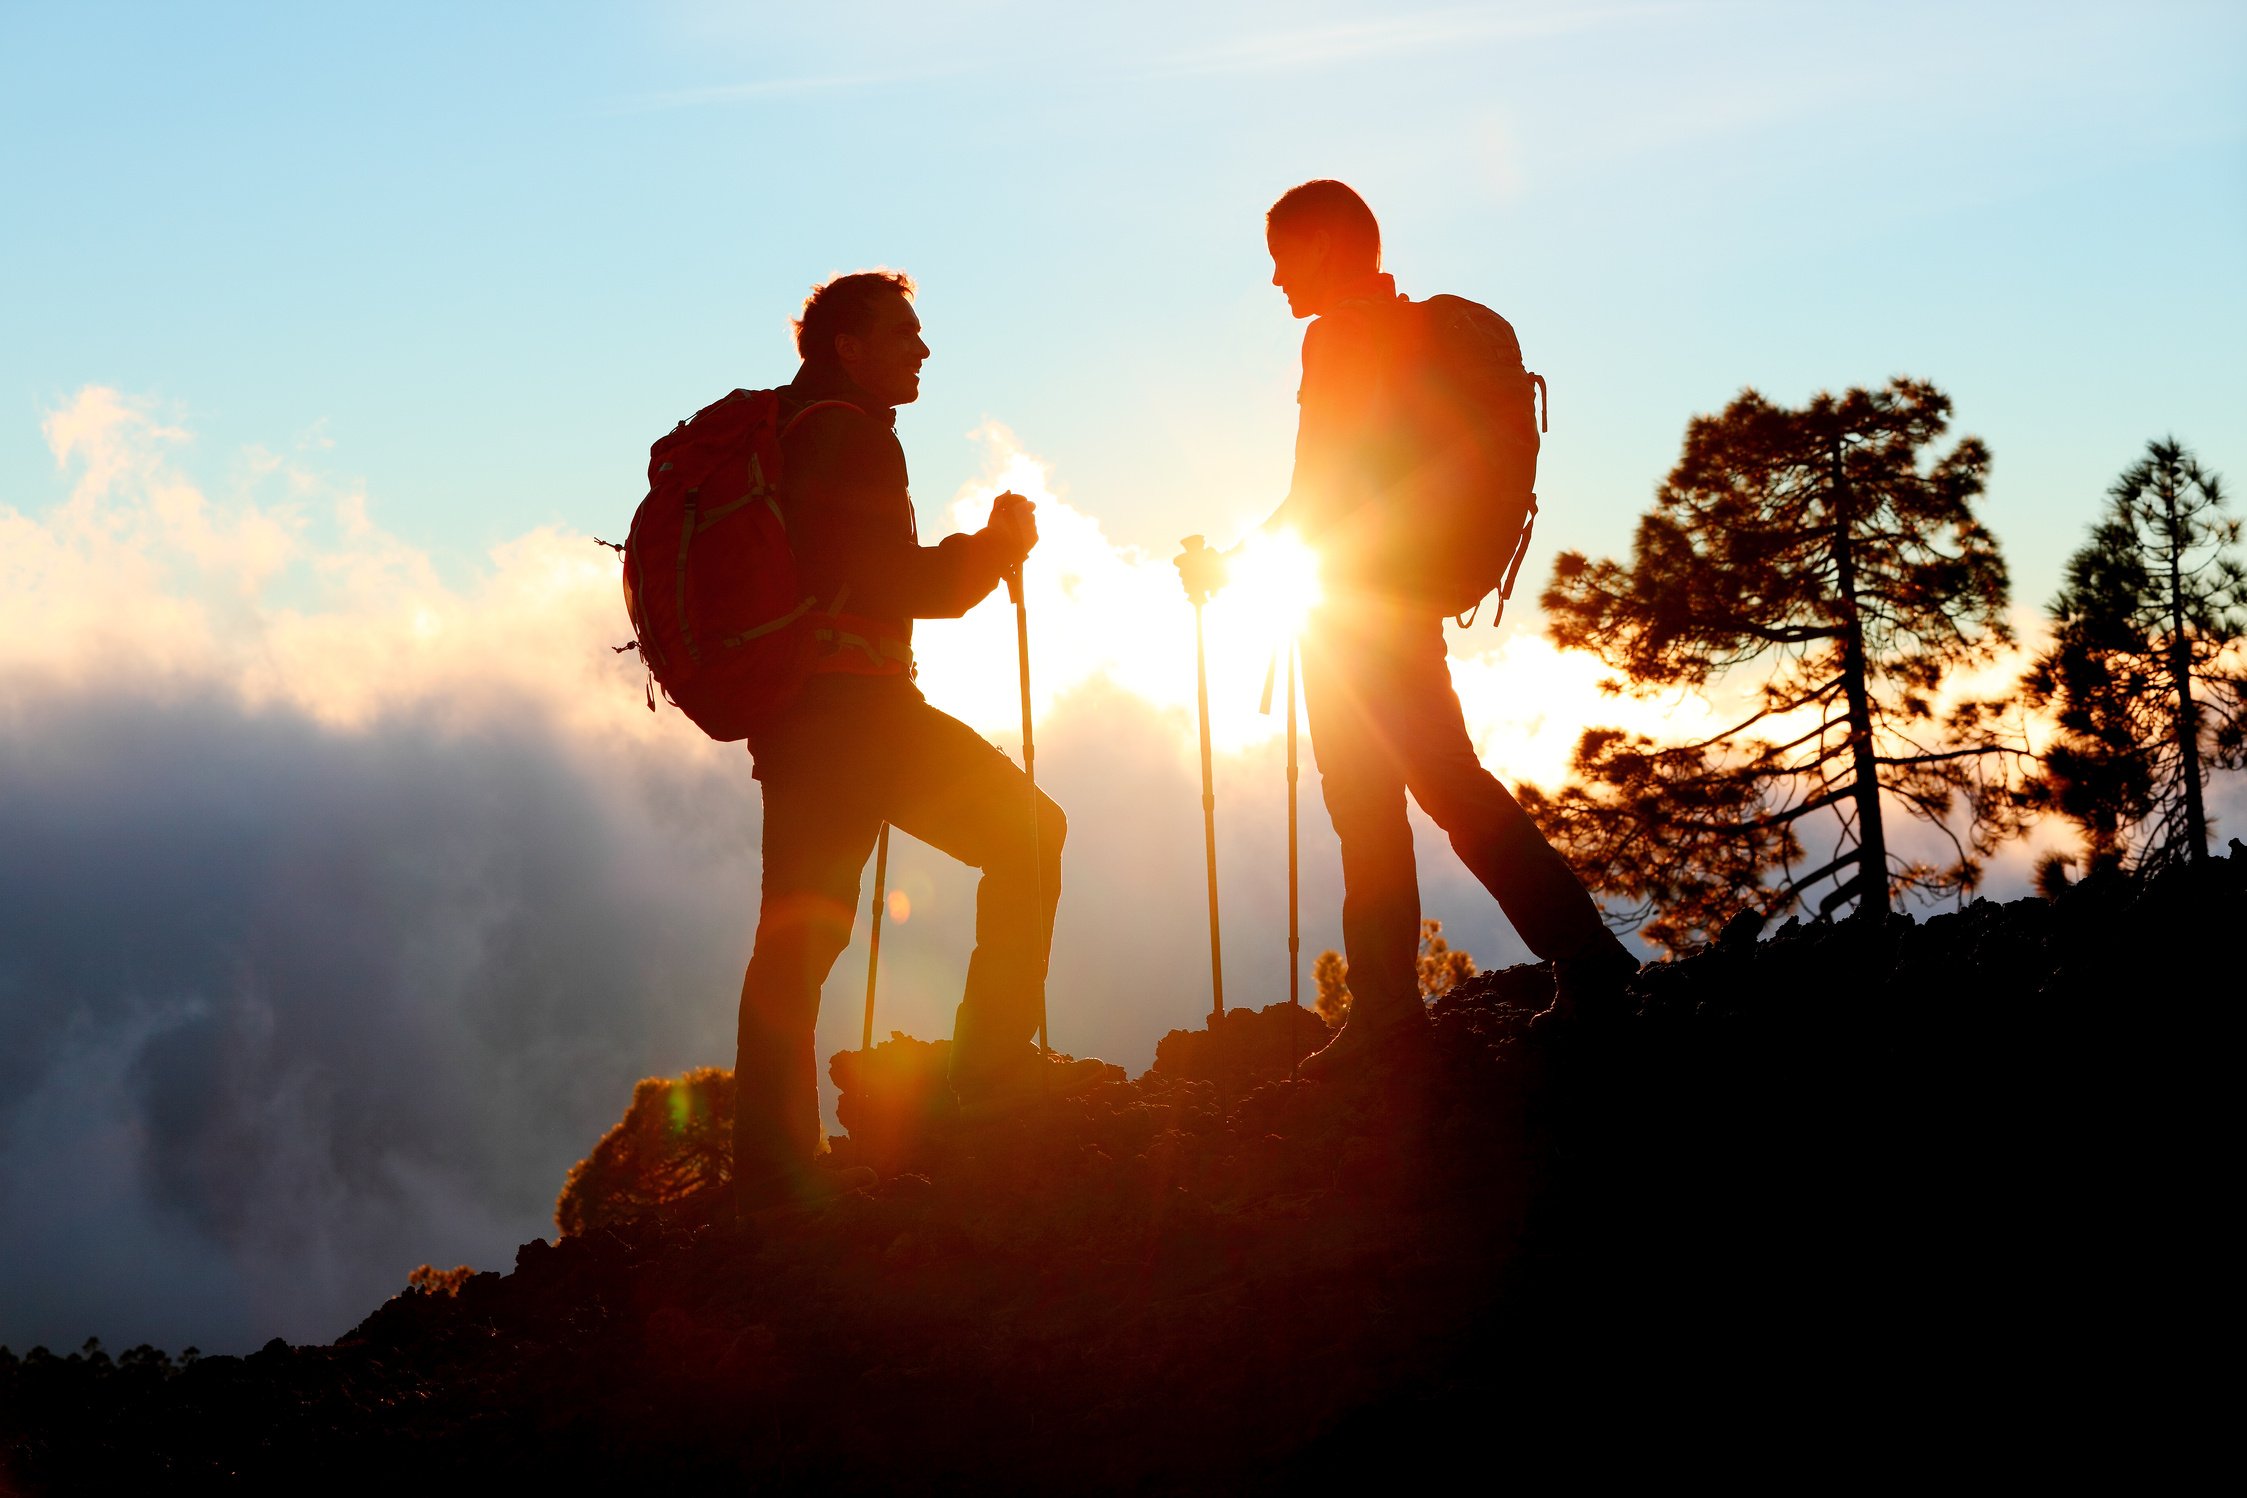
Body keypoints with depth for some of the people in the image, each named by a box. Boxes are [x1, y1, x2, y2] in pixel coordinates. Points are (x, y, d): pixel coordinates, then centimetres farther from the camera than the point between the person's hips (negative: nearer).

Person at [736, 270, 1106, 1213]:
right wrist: (997, 548, 2)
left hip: (784, 707, 10)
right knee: (1024, 831, -3)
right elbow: (900, 585, -13)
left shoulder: (772, 434, 23)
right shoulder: (847, 435, -7)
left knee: (799, 925, 6)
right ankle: (996, 1059, -9)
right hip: (849, 701, -10)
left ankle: (772, 1160, 2)